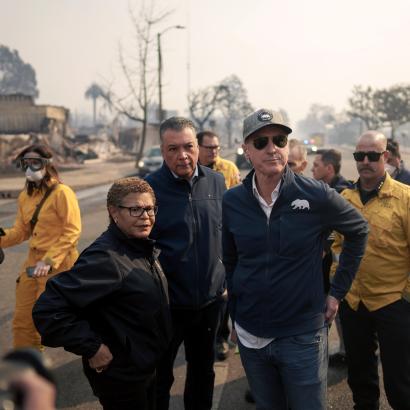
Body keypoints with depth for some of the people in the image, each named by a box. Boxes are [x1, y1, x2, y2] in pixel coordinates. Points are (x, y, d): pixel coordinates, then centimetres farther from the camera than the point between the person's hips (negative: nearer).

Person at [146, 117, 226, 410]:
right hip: (167, 305, -3)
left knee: (203, 370, 23)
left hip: (211, 300, 4)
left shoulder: (217, 181, -2)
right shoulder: (150, 188, -14)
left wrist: (227, 277, 10)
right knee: (159, 377, 14)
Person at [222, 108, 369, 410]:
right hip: (250, 335, 3)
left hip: (303, 336, -2)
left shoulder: (317, 196, -13)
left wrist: (338, 291, 2)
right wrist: (236, 310, 10)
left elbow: (359, 231, 2)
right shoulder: (232, 201, -4)